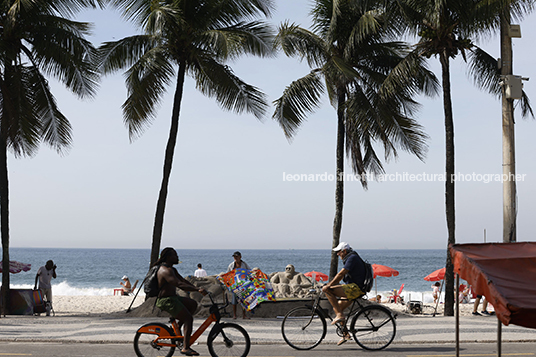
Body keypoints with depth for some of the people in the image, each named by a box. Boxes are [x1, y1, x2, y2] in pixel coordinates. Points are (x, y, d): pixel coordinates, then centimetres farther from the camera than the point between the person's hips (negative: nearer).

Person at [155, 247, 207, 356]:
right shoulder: (166, 270, -20)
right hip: (166, 301, -11)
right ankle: (185, 348, -17)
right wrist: (197, 289, -35)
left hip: (172, 298, 11)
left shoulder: (172, 269, 15)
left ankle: (177, 327, 14)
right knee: (189, 318, -14)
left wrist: (197, 288, 5)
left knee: (193, 304, 19)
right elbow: (180, 285, -31)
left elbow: (184, 281, 17)